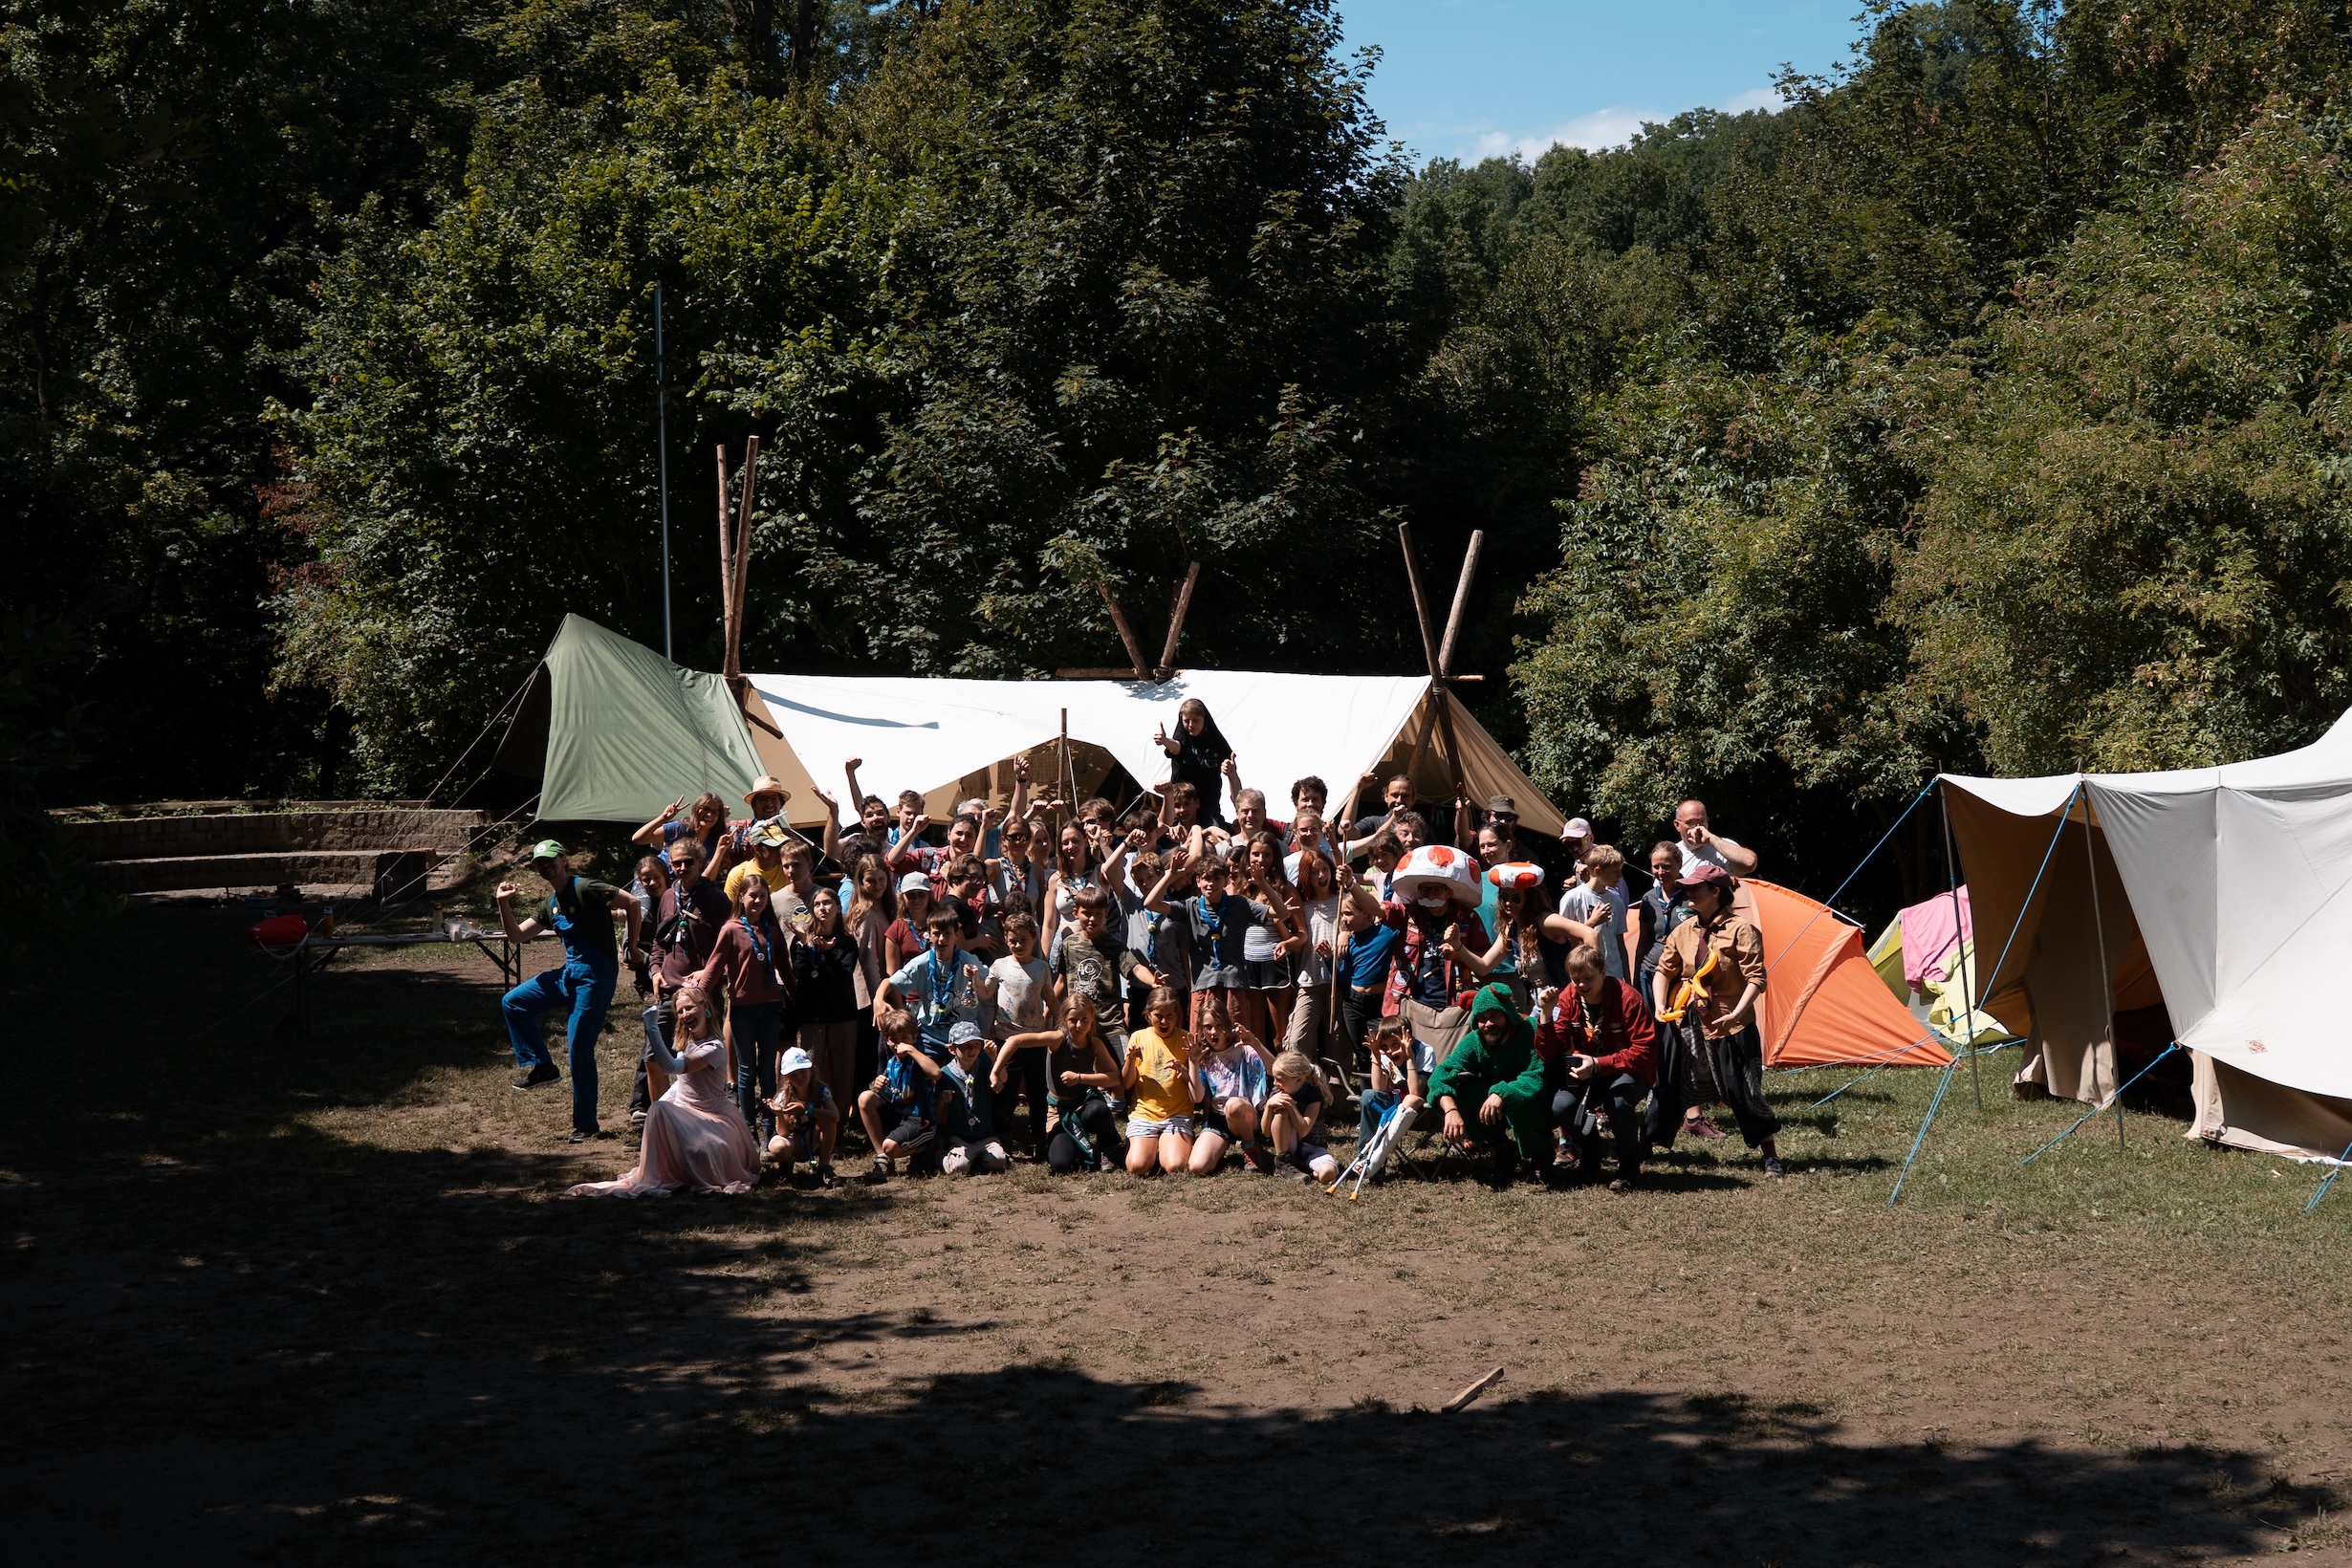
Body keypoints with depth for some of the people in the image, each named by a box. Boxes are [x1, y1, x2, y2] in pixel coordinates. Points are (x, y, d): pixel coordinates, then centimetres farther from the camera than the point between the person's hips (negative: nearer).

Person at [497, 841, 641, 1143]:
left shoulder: (585, 890, -13)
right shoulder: (549, 905, 13)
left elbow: (631, 903, -19)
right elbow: (517, 935, 17)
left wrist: (632, 947, -15)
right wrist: (504, 904, 3)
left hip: (596, 976, -9)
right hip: (569, 973, 9)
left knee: (578, 1050, -6)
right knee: (512, 1003, 4)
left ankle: (585, 1125, 4)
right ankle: (542, 1066, 9)